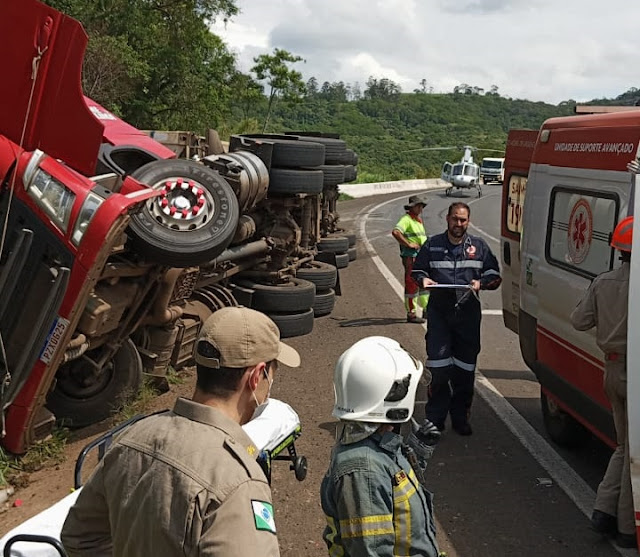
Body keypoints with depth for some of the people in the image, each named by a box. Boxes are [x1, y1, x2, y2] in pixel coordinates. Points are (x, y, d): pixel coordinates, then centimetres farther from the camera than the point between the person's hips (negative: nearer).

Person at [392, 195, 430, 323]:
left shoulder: (419, 220, 19)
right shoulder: (406, 219, -11)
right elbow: (395, 232, -28)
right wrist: (409, 244, -23)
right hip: (410, 256, -9)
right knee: (412, 285, -6)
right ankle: (411, 313, 0)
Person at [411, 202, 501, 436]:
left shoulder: (479, 246, 9)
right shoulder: (432, 245, 6)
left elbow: (494, 275, 12)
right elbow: (417, 270, 16)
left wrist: (482, 283, -8)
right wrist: (423, 279, -6)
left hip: (468, 312, 1)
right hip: (439, 312, -1)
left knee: (465, 368, 6)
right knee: (438, 368, -5)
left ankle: (460, 418, 19)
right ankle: (436, 418, 8)